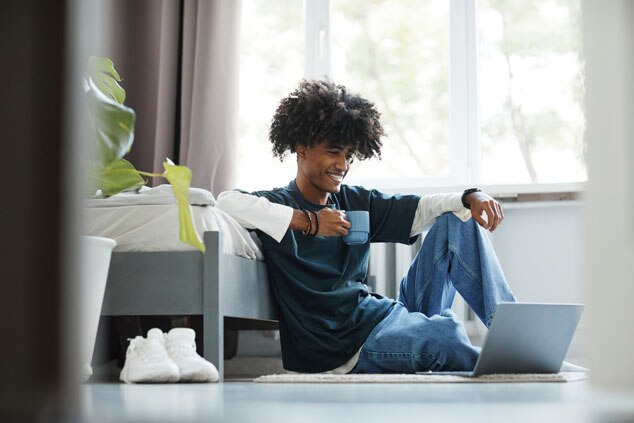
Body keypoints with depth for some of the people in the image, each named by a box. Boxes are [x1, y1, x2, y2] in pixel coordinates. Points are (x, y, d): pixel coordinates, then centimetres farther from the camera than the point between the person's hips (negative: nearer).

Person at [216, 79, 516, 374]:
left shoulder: (354, 202, 15)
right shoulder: (278, 205, -6)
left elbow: (418, 209, 12)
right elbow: (227, 202, -26)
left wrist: (470, 198, -8)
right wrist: (307, 222, -28)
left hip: (391, 313, 8)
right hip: (350, 346, -8)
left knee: (458, 221, 5)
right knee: (446, 333, -38)